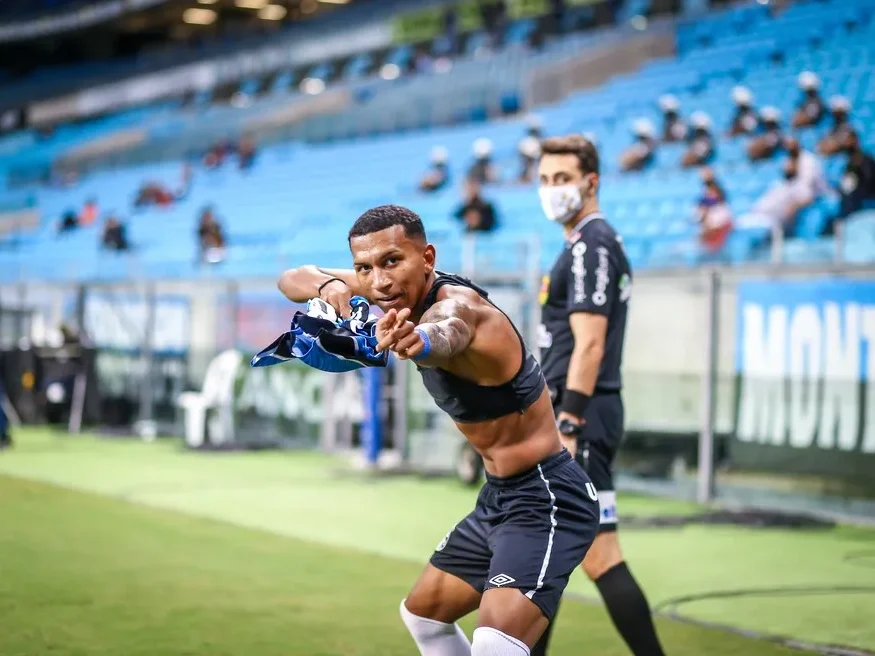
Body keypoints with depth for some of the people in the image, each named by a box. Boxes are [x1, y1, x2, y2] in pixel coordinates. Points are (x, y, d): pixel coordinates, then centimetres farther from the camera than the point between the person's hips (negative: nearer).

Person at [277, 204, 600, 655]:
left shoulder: (455, 302, -27)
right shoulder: (396, 288, 0)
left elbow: (447, 334, -52)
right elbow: (292, 280, 4)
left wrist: (418, 342, -77)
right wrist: (328, 285, -20)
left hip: (547, 499, -10)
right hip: (497, 498, 10)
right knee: (422, 612, 26)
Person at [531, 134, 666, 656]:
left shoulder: (590, 246, -13)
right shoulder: (596, 244, 18)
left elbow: (589, 346, -21)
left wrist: (567, 428, -24)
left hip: (579, 418, -11)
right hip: (578, 417, 11)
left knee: (600, 559, -11)